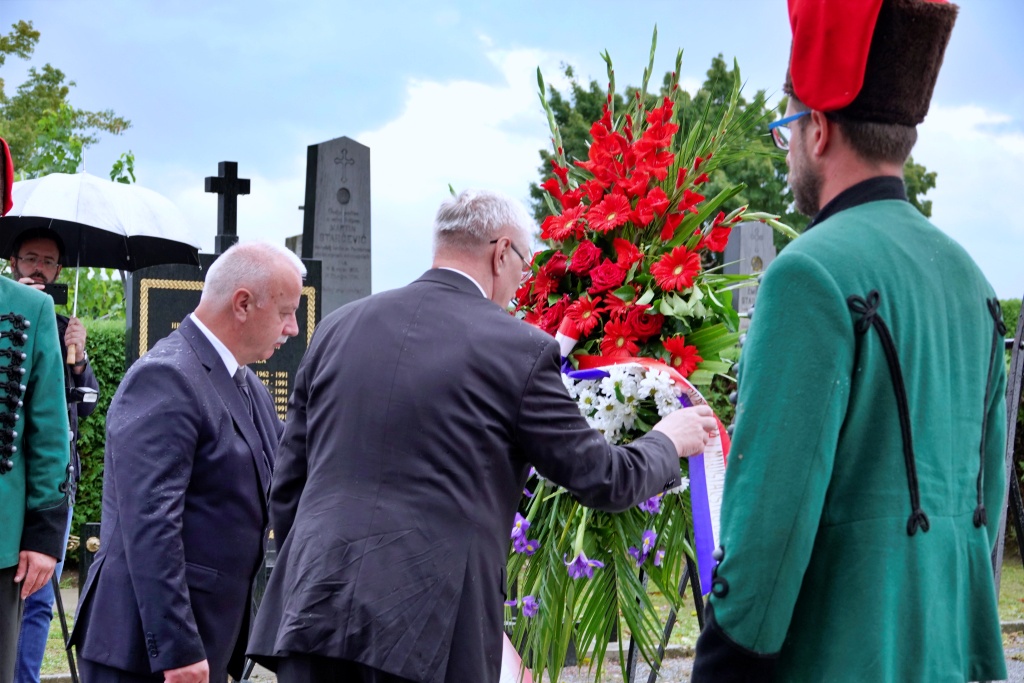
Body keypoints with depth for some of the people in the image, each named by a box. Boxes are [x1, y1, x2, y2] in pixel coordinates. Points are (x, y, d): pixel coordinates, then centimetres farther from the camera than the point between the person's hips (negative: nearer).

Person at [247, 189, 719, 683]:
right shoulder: (519, 350, -1)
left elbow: (287, 485, 14)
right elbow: (601, 480, 7)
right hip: (427, 627, -4)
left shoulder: (336, 328, 11)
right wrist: (668, 442, 27)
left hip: (314, 606, 4)